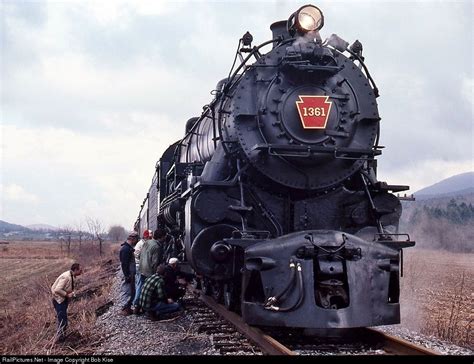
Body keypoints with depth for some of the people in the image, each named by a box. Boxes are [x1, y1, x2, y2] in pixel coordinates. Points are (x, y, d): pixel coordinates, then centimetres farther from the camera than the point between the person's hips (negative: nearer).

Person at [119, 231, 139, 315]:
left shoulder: (129, 248, 14)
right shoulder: (125, 249, -18)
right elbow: (124, 264, -22)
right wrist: (127, 276, -22)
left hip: (130, 274, 10)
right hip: (127, 275, -10)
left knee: (132, 291, 14)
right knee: (126, 291, -4)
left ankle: (128, 307, 22)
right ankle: (124, 309, 2)